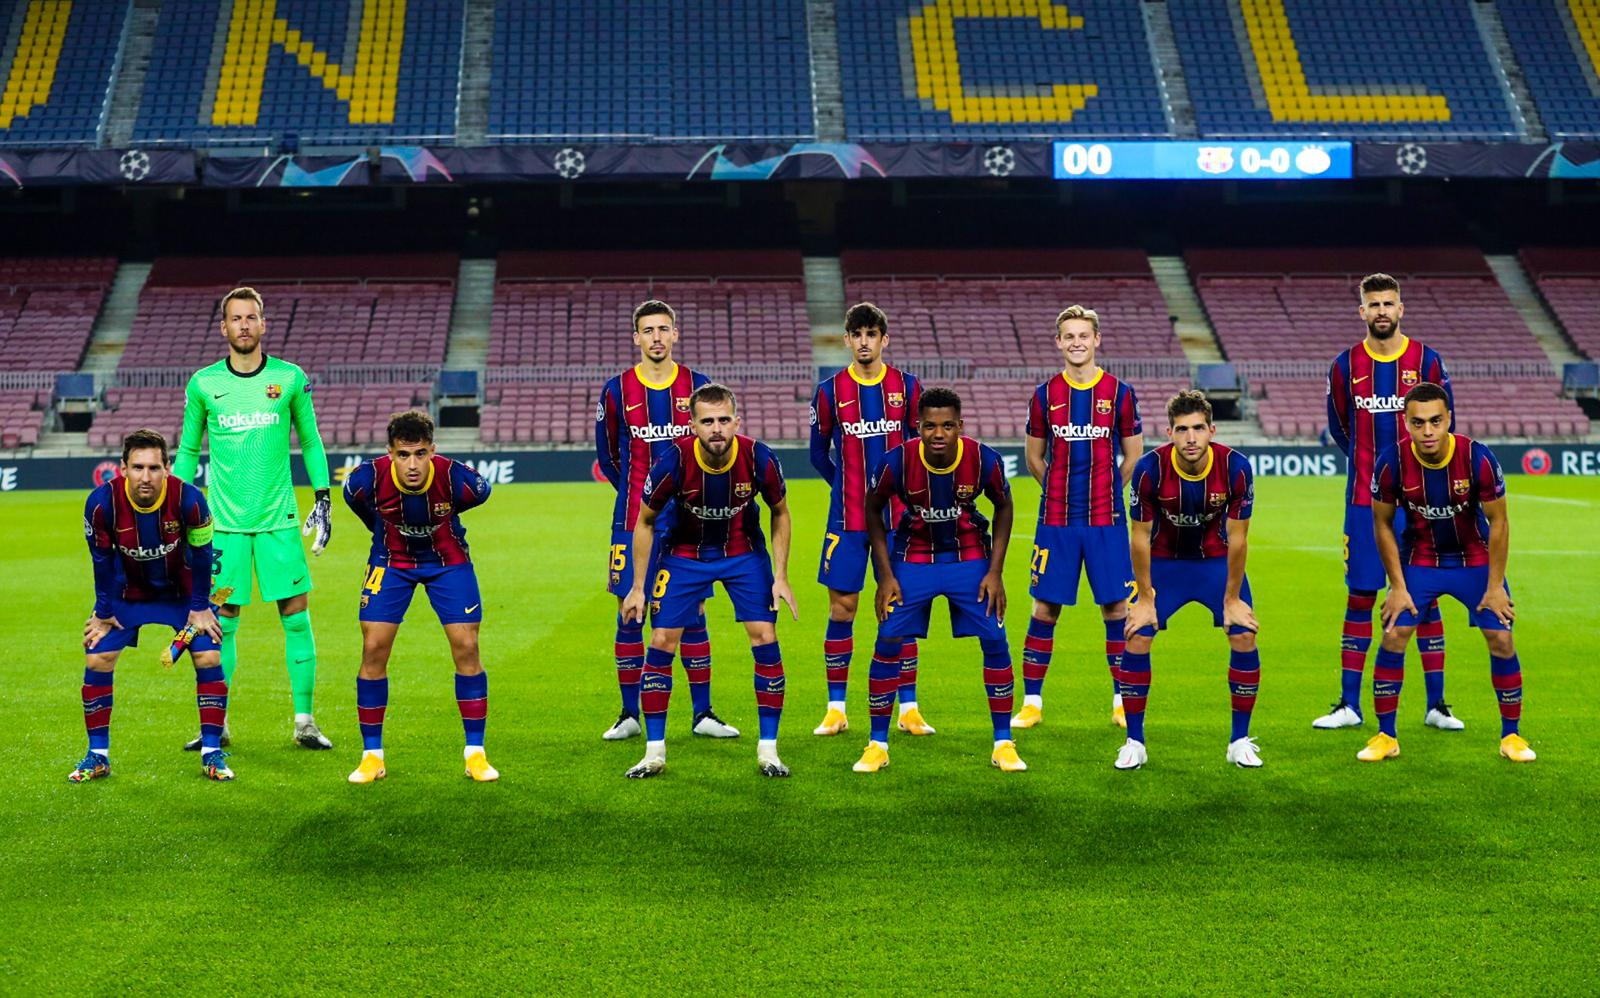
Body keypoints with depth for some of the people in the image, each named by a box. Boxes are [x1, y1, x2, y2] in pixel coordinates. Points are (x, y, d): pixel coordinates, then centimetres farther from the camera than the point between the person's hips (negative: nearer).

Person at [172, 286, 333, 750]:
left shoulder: (291, 378, 2)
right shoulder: (202, 384, 3)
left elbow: (310, 442, 10)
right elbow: (188, 451, 12)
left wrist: (323, 498, 5)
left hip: (279, 519, 0)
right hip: (224, 521, 0)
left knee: (296, 616, -1)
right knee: (221, 623, 3)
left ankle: (305, 721, 8)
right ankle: (216, 725, 14)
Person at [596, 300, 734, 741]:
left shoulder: (698, 386, 2)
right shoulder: (616, 390, 1)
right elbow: (607, 454, 12)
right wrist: (636, 492, 12)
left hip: (688, 521, 0)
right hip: (633, 522, 0)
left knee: (692, 614, 3)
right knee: (630, 615, 2)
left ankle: (702, 714, 11)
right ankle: (629, 715, 11)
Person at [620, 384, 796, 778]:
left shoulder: (759, 458, -24)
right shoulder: (674, 461, -26)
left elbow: (780, 513, -4)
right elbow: (644, 522, -9)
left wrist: (780, 576, -8)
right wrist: (638, 587, -9)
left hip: (745, 553, 0)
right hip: (685, 553, 0)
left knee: (765, 639, -9)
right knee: (661, 642, -6)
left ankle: (768, 751, 4)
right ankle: (654, 753, 7)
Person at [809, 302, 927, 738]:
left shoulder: (907, 387, 2)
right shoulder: (830, 391, 1)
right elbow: (818, 452, 11)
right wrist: (848, 486, 12)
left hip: (898, 517, 0)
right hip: (846, 520, 0)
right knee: (841, 609, 1)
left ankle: (908, 708, 10)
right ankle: (836, 709, 10)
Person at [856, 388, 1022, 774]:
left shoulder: (984, 460, -21)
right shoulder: (897, 462, -23)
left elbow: (1003, 506, -1)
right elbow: (873, 510, -4)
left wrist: (995, 571, -6)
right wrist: (886, 575, -8)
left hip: (970, 557, 1)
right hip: (914, 557, -1)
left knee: (995, 643, -5)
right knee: (888, 644, -7)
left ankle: (1003, 743, 10)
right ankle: (877, 746, 7)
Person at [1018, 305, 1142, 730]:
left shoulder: (1119, 393, 1)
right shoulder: (1045, 395, 4)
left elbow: (1134, 457, 9)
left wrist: (1104, 490, 7)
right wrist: (1061, 490, 8)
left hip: (1106, 519, -1)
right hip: (1055, 520, 1)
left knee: (1116, 607, 1)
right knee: (1045, 607, 2)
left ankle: (1123, 703, 12)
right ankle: (1031, 703, 10)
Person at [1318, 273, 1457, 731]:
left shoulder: (1427, 361, 0)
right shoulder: (1345, 366, 3)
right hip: (1364, 501, 1)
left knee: (1425, 598, 1)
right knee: (1359, 598, 3)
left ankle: (1436, 705, 9)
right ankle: (1348, 705, 9)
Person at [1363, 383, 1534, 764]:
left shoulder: (1478, 458, -25)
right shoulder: (1391, 462, -23)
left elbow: (1498, 522, -13)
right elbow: (1382, 524, -8)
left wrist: (1495, 585, -11)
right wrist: (1397, 586, -9)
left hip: (1475, 558, 0)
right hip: (1418, 559, 0)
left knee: (1501, 640, -5)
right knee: (1392, 636, -9)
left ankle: (1511, 735, 13)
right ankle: (1386, 737, 4)